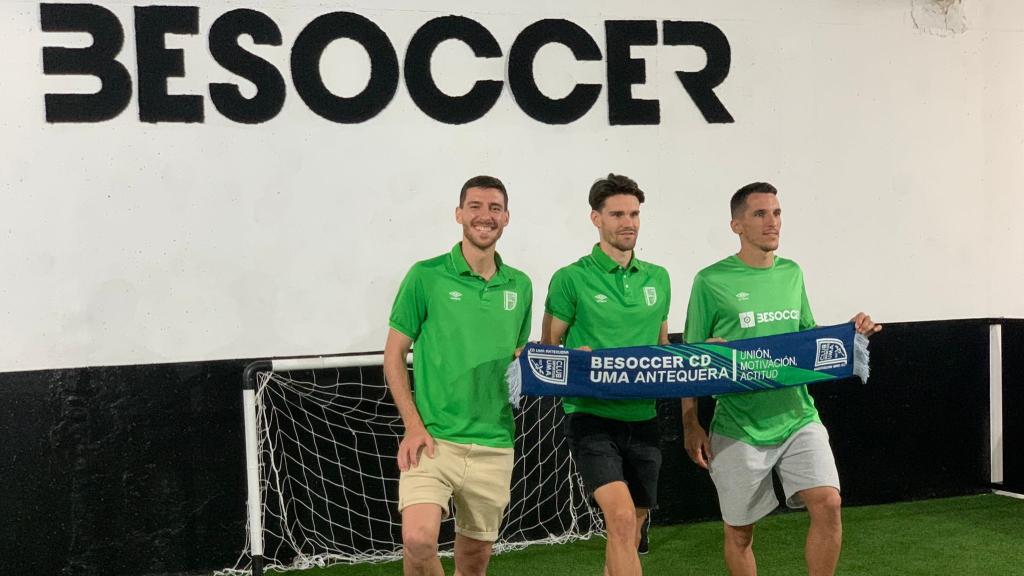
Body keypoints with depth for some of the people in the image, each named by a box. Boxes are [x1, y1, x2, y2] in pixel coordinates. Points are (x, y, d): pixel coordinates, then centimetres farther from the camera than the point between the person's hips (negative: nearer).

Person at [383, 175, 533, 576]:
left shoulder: (520, 286, 9)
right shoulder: (427, 276, -4)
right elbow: (394, 355, -1)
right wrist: (413, 425, -11)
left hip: (494, 445, 4)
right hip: (434, 439, -4)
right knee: (418, 539, -22)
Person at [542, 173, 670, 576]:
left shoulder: (657, 278, 11)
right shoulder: (571, 279, -5)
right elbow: (547, 351, -2)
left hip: (642, 418, 5)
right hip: (592, 416, -5)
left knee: (631, 529, 13)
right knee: (621, 518, -21)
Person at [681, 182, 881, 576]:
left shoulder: (792, 274, 10)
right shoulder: (711, 281, -5)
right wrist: (690, 424, -5)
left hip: (797, 418, 3)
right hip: (738, 428, -3)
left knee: (827, 503, -15)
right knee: (739, 531, 8)